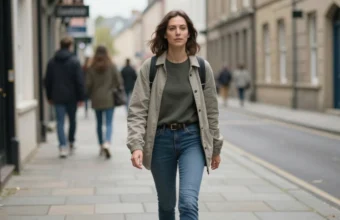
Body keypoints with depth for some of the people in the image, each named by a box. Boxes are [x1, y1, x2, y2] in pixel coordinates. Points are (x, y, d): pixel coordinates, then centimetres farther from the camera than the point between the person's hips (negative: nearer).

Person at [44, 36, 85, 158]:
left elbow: (47, 81, 9)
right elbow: (80, 81, -11)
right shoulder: (74, 61, -7)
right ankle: (71, 142, 29)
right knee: (72, 119, 17)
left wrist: (49, 96, 17)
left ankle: (63, 146, -12)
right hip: (71, 97, -2)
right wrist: (81, 97, -6)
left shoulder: (52, 62, 4)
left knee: (60, 122, 0)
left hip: (57, 97, 2)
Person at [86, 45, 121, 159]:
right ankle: (107, 143, -26)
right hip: (109, 99, -2)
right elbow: (118, 82, -3)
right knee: (109, 123, -4)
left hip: (96, 100, 2)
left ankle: (101, 146, 21)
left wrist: (89, 96, 14)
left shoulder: (92, 68, -1)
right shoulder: (112, 67, -4)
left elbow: (88, 84, -2)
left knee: (99, 123, 14)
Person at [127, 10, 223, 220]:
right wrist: (136, 145, -19)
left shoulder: (202, 68, -1)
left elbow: (211, 110, 6)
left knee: (188, 202, -16)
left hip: (192, 139, -1)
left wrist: (216, 147, 10)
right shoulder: (150, 67, -4)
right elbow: (138, 109, -6)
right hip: (161, 140, 1)